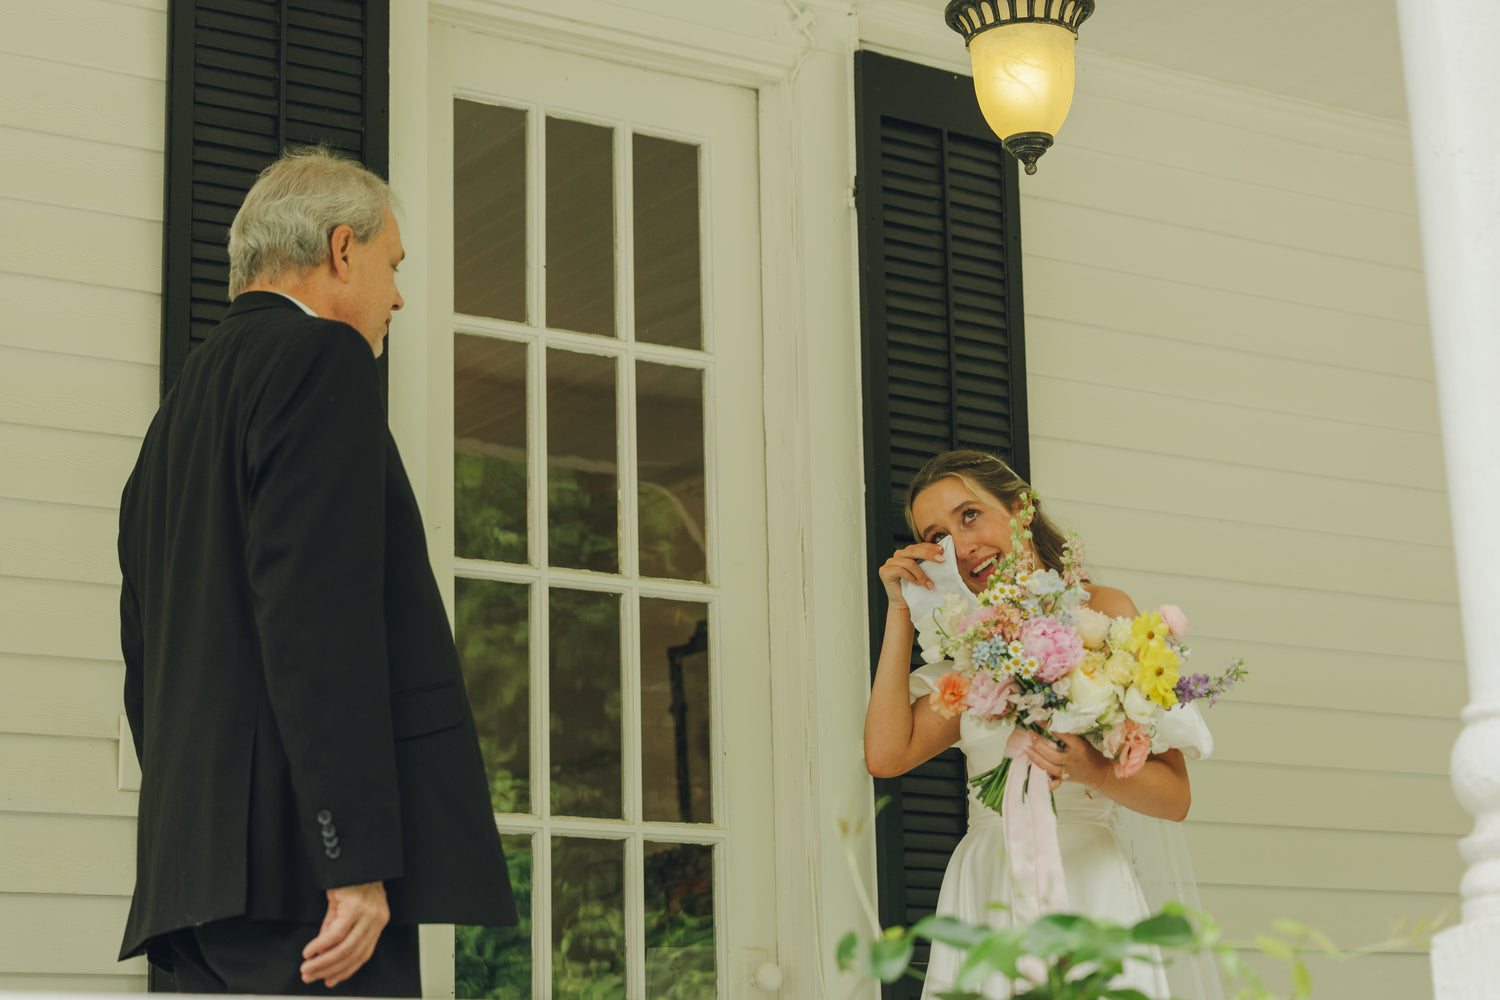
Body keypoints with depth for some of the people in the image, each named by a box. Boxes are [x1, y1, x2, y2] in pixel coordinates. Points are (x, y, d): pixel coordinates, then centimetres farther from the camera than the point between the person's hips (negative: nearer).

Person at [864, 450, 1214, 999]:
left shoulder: (1102, 611, -2)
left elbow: (1175, 795, -6)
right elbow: (886, 754, 0)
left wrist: (1089, 769, -26)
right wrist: (900, 610, 4)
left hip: (1081, 888, -5)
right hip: (981, 893, 5)